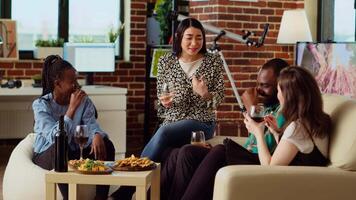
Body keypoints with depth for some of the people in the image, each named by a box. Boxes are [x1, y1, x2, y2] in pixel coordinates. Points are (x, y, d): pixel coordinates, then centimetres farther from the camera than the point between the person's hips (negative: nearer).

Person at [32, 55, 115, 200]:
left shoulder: (84, 101, -3)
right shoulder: (41, 105, -16)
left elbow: (92, 126, -14)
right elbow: (54, 139, -28)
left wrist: (97, 135, -39)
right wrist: (72, 108, -33)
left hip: (75, 152, 4)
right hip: (47, 155, -4)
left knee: (106, 145, -19)